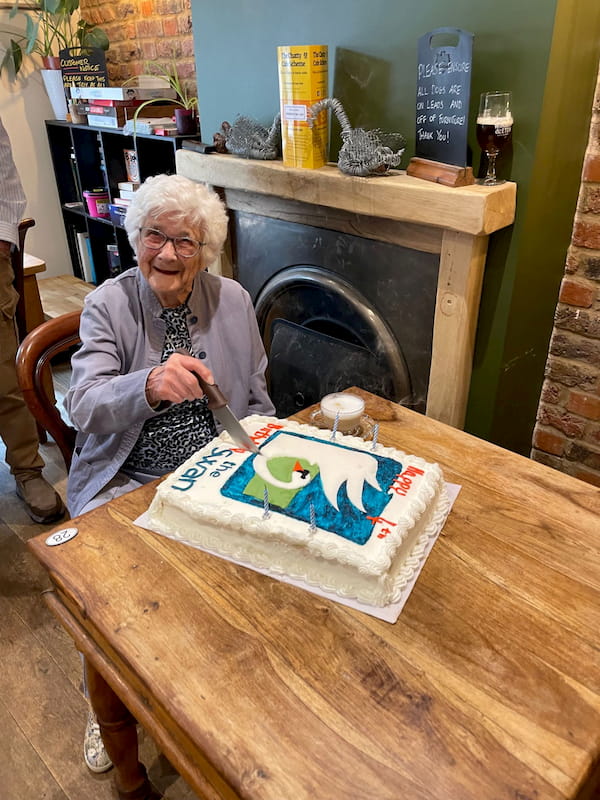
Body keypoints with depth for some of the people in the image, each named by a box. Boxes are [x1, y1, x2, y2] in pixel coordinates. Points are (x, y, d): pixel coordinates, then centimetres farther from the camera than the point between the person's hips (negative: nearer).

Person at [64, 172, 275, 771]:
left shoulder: (232, 300, 3)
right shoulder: (108, 304, -5)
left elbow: (255, 401, 11)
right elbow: (84, 407, -18)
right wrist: (150, 386, -38)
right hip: (128, 483, -1)